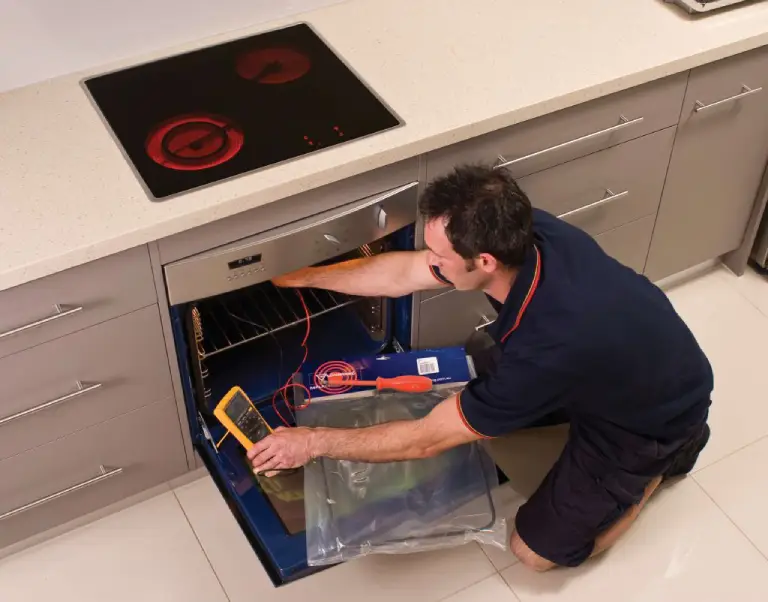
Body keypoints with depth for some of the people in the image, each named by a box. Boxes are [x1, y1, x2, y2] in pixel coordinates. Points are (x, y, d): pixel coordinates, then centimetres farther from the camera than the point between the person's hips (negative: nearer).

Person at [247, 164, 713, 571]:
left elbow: (427, 439, -30)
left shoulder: (544, 349, -43)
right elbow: (403, 273, -8)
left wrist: (313, 442, -21)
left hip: (653, 419, -7)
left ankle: (663, 458, 14)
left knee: (539, 550, 1)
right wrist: (302, 277, -1)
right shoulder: (524, 234, -23)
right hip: (622, 363, 7)